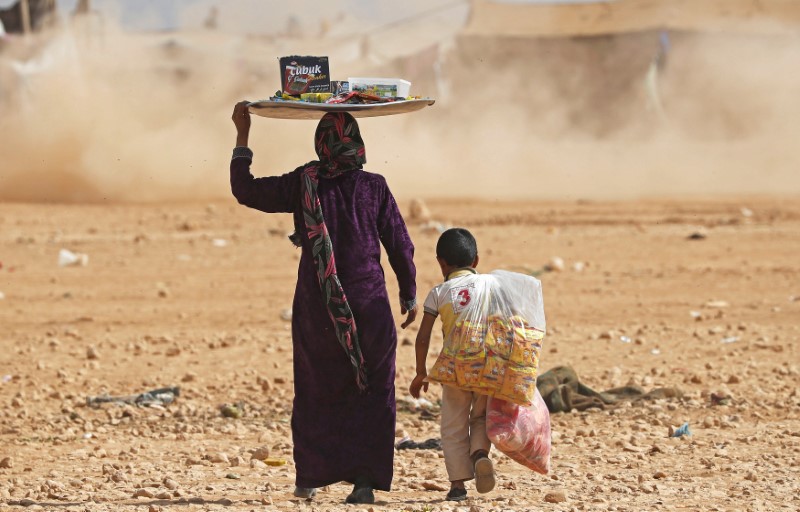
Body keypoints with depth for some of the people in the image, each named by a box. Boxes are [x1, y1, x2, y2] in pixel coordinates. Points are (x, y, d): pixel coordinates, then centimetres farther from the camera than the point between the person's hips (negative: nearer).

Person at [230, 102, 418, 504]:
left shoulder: (303, 184, -4)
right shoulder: (374, 187, -4)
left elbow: (245, 190, 6)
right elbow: (400, 245, 1)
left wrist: (242, 135, 13)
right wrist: (409, 295, 14)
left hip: (316, 310, 1)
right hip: (369, 305, -1)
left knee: (317, 391, 15)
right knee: (371, 394, 6)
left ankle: (310, 477, 17)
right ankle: (365, 478, -3)